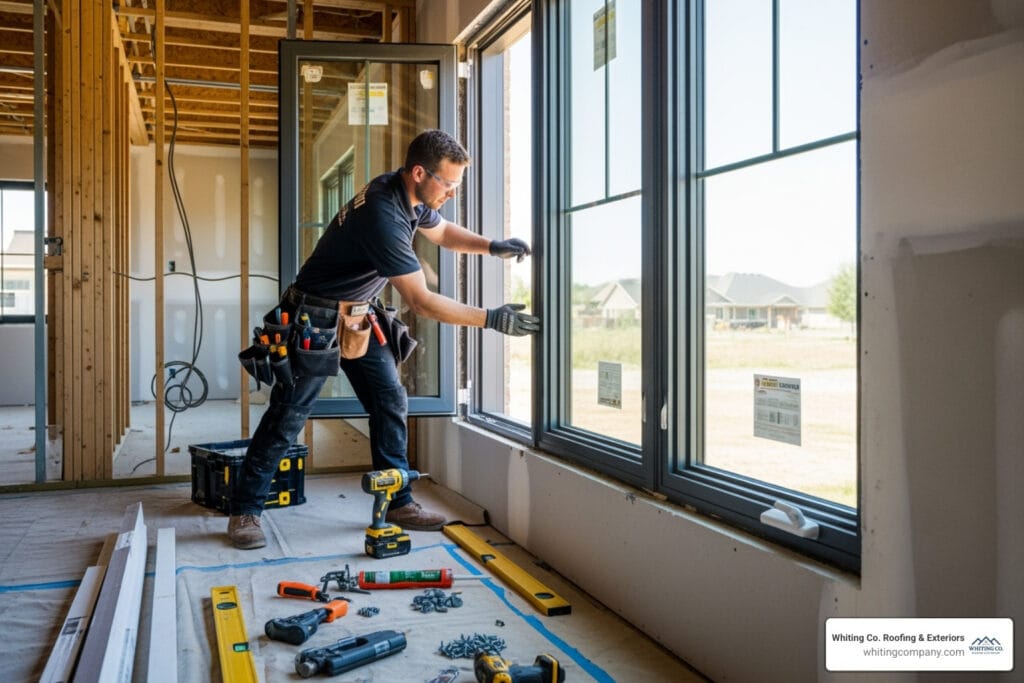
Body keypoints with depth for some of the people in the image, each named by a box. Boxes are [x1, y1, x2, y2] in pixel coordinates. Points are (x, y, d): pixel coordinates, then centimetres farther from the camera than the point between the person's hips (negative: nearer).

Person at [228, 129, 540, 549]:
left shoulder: (412, 196, -4)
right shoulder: (384, 215, -32)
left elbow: (442, 232, 18)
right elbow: (421, 302, -31)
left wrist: (492, 246, 1)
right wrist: (492, 319, -28)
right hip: (316, 315, -9)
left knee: (391, 402, 3)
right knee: (289, 414, -5)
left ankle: (397, 502, 11)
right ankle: (244, 512, 7)